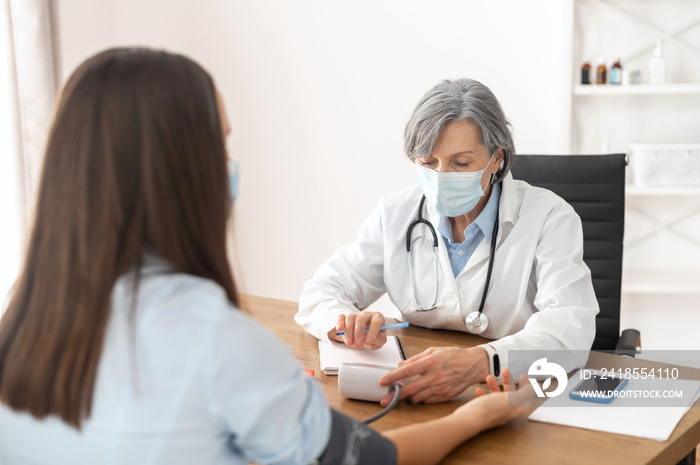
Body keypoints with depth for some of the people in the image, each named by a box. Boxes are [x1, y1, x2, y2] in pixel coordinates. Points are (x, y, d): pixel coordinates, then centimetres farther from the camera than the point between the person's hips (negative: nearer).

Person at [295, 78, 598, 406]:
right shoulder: (395, 215, 2)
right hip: (419, 400, 2)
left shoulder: (550, 219, -9)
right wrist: (347, 321, -21)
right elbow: (321, 292, 5)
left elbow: (570, 328, -23)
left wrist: (480, 362, -43)